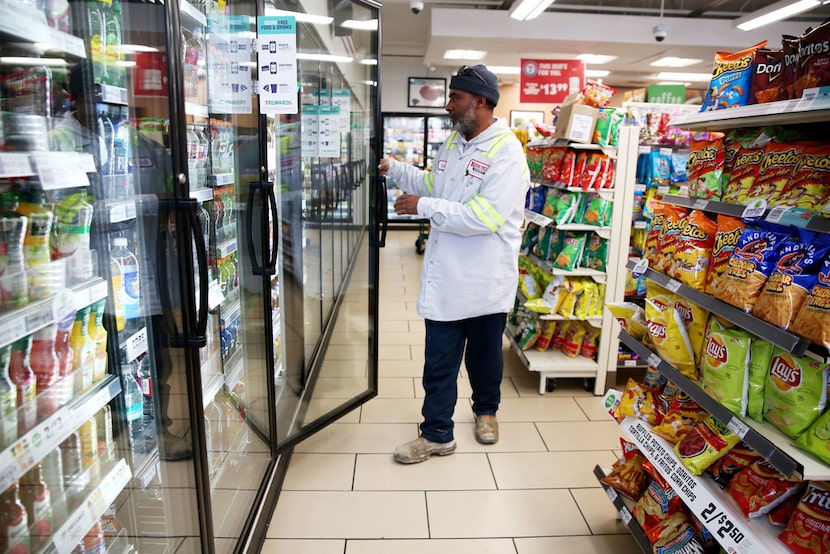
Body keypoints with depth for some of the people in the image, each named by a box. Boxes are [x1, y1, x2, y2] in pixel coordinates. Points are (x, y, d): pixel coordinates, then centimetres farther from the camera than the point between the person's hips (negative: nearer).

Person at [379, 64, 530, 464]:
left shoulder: (506, 152, -17)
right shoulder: (453, 142, 8)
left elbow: (483, 217, -27)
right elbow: (432, 183, 23)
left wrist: (423, 206, -22)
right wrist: (394, 169, 10)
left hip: (486, 281, -5)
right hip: (445, 277, 6)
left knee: (484, 355, 18)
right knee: (439, 360, 9)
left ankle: (485, 410, 44)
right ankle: (437, 434, 22)